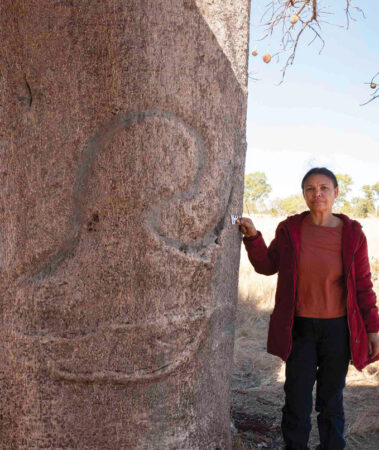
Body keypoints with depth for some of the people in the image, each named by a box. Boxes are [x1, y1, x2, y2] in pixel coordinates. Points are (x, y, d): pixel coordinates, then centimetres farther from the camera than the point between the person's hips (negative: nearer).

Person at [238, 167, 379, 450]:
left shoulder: (352, 234, -5)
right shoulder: (290, 230, -2)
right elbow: (267, 266, 6)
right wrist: (253, 237, -8)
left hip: (338, 328, 0)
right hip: (300, 328, 1)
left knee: (331, 398, 13)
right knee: (297, 397, 7)